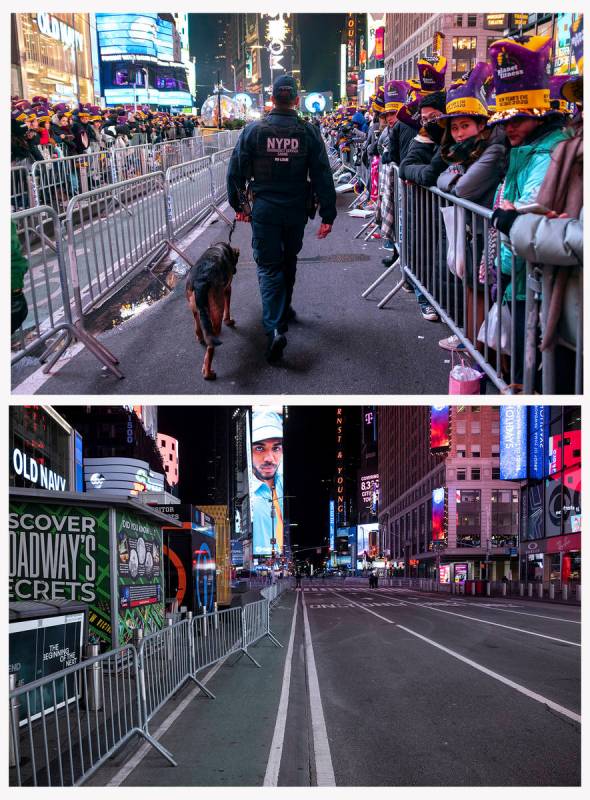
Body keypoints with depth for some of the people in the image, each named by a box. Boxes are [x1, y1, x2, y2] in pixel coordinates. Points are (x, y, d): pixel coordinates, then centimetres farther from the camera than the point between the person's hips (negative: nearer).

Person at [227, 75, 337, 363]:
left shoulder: (253, 130, -6)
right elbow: (323, 175, -5)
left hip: (264, 210, -2)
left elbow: (236, 170, -1)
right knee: (289, 261, 22)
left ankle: (275, 328, -17)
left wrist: (237, 204, 12)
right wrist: (328, 214, 0)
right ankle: (283, 309, 41)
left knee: (269, 266, 0)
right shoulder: (308, 132, -5)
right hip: (297, 210, 2)